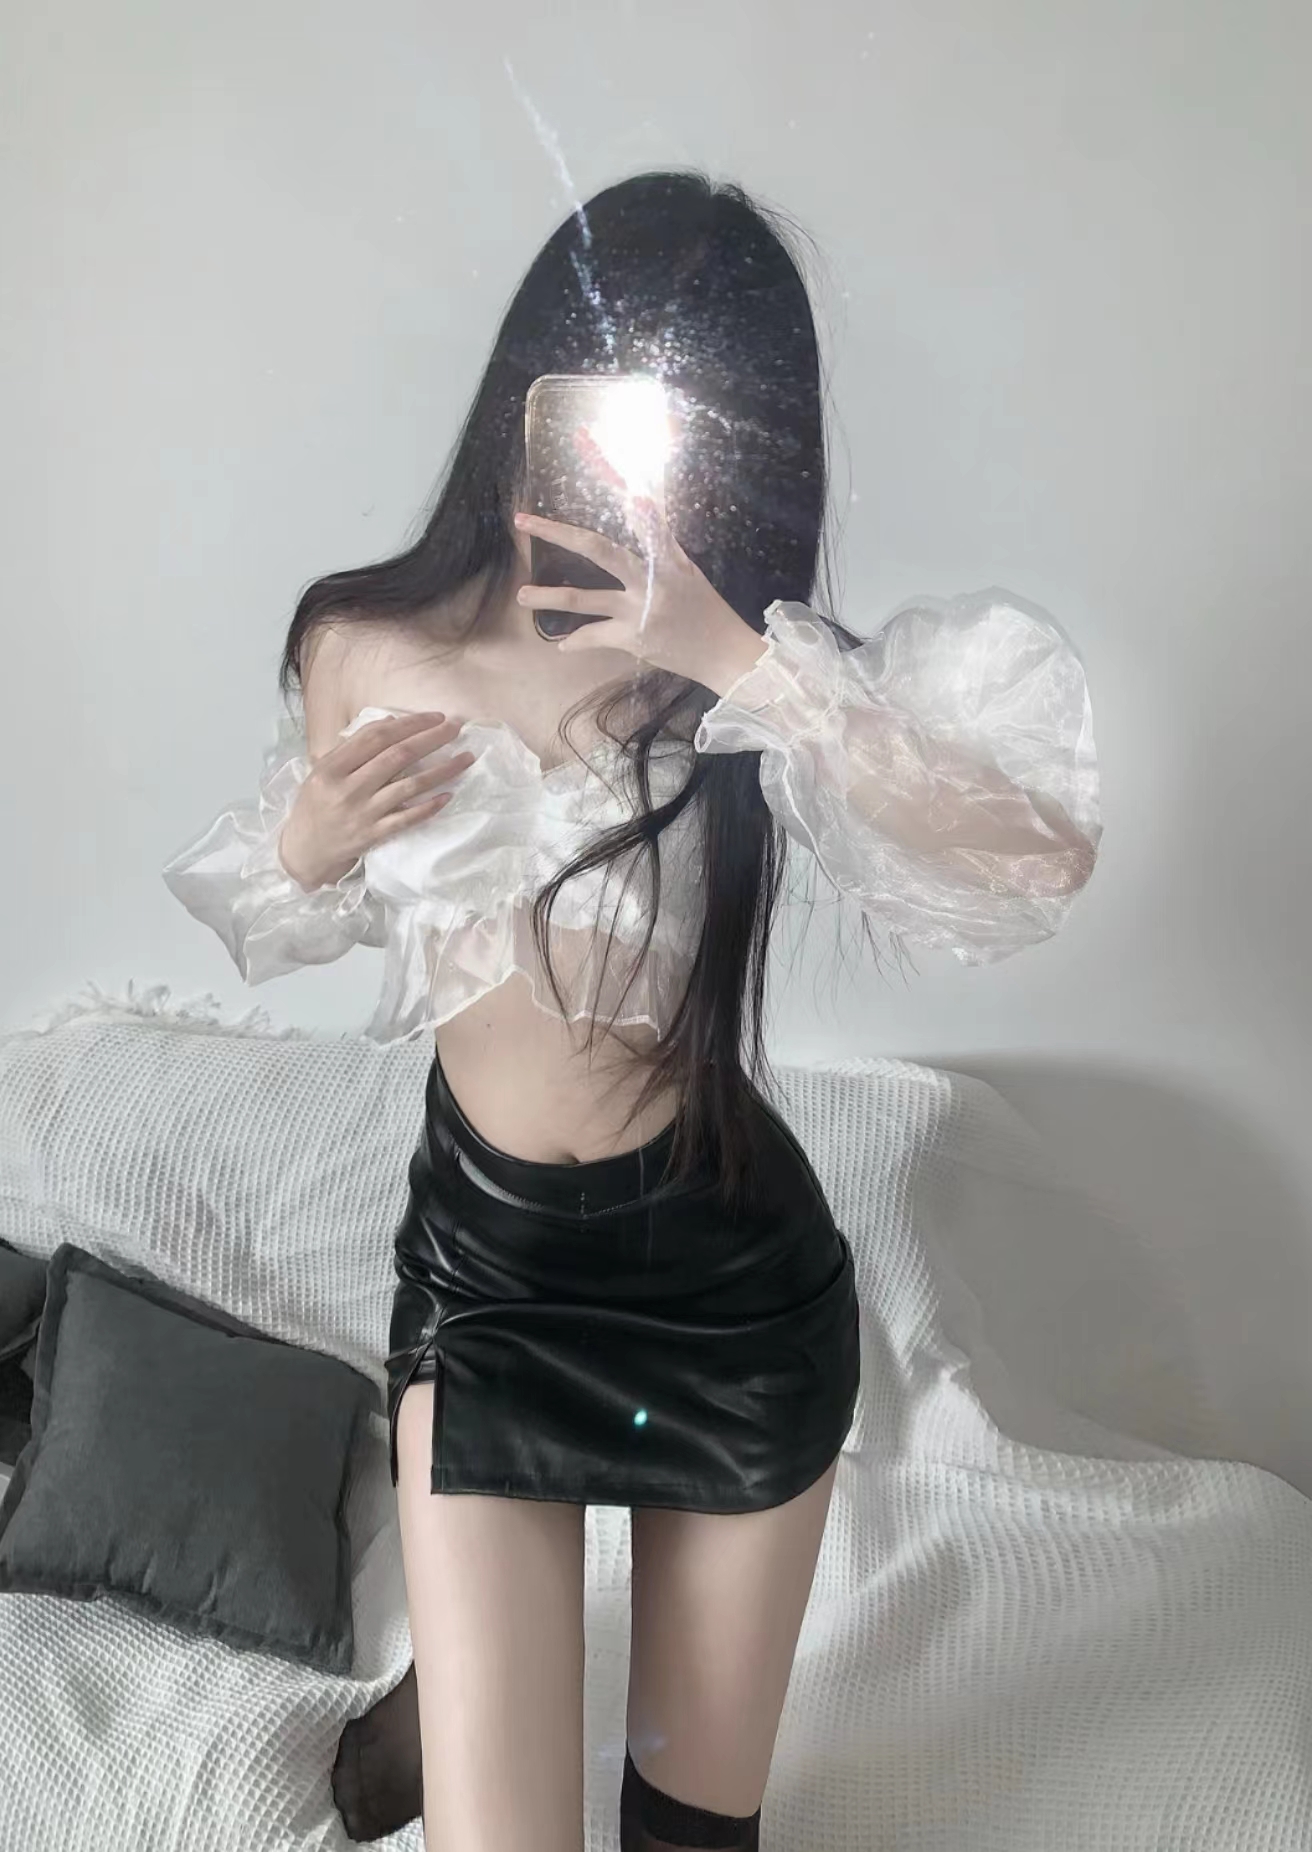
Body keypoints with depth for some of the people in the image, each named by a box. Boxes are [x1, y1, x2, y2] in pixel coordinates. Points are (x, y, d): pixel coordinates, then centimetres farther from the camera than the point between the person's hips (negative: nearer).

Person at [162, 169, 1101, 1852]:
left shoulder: (750, 687, -14)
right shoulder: (365, 646, -7)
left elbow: (1043, 860, -30)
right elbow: (294, 931, 8)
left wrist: (739, 659, -34)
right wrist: (303, 850, -14)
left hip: (736, 1280, 0)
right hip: (482, 1270, 1)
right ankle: (445, 1701, 43)